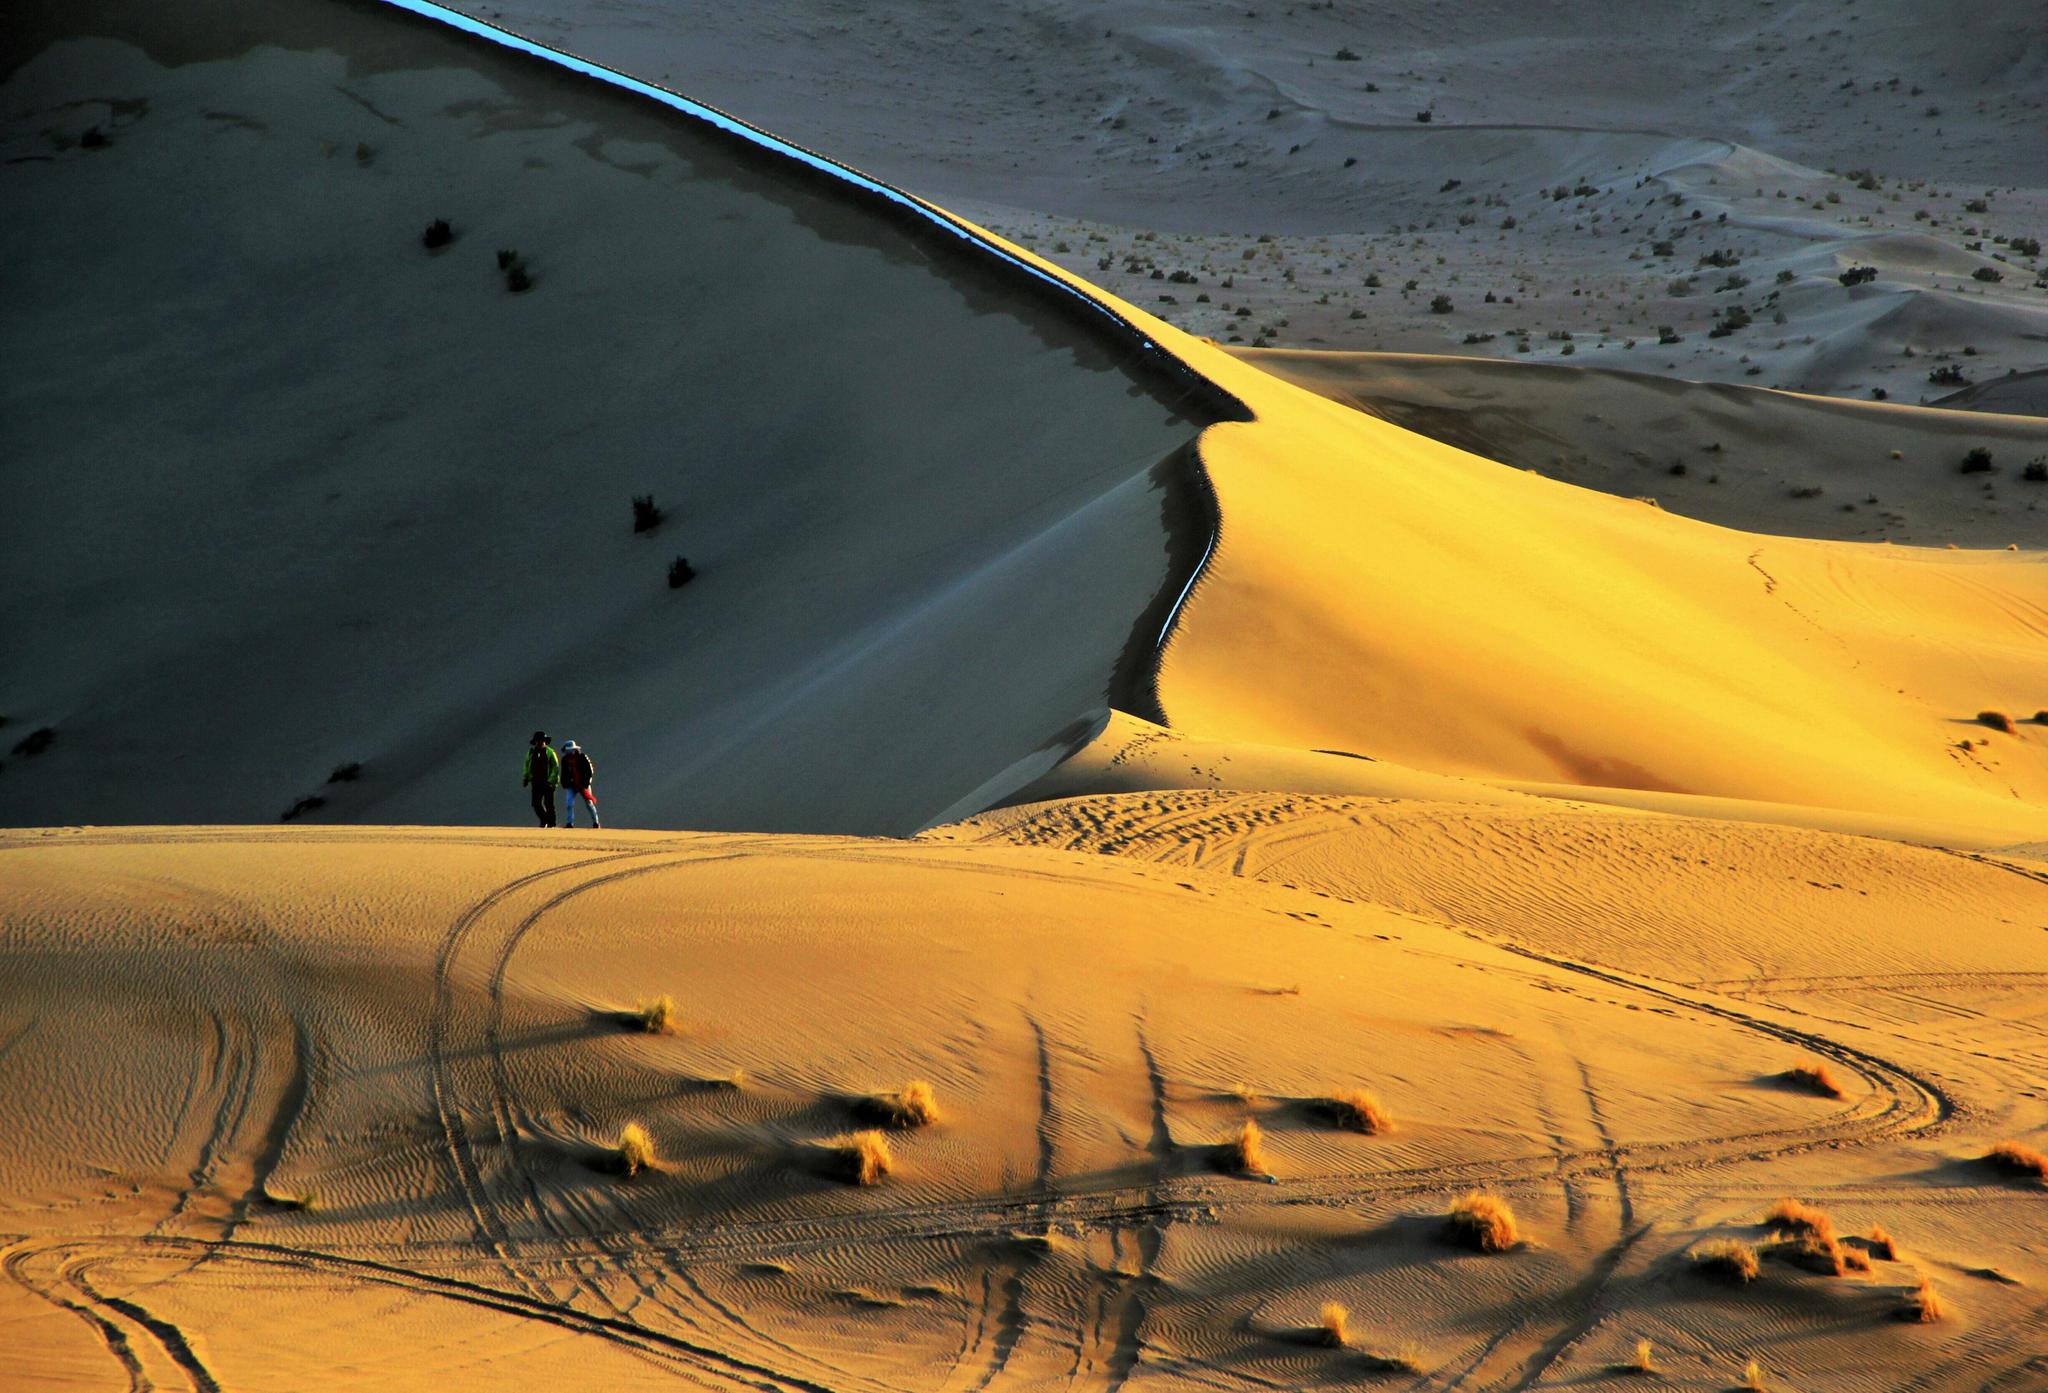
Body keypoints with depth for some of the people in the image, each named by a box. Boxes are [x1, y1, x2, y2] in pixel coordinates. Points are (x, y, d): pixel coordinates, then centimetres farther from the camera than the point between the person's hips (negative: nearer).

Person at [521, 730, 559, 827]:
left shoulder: (550, 752, -3)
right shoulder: (531, 752, 11)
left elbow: (555, 767, -7)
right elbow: (526, 766, 19)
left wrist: (551, 780, -16)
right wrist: (525, 778, 9)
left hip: (547, 782, -4)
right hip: (536, 782, 5)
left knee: (549, 804, -4)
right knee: (536, 803, 1)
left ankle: (551, 823, 5)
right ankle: (544, 820, 20)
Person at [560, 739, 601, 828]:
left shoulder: (582, 757, -10)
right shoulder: (565, 759, 2)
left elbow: (590, 771, -9)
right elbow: (564, 774, 12)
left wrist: (585, 783, -16)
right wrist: (565, 784, 3)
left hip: (583, 785, -3)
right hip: (572, 786, 3)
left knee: (589, 803, 5)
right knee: (569, 803, -12)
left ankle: (596, 823, 18)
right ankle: (570, 823, -6)